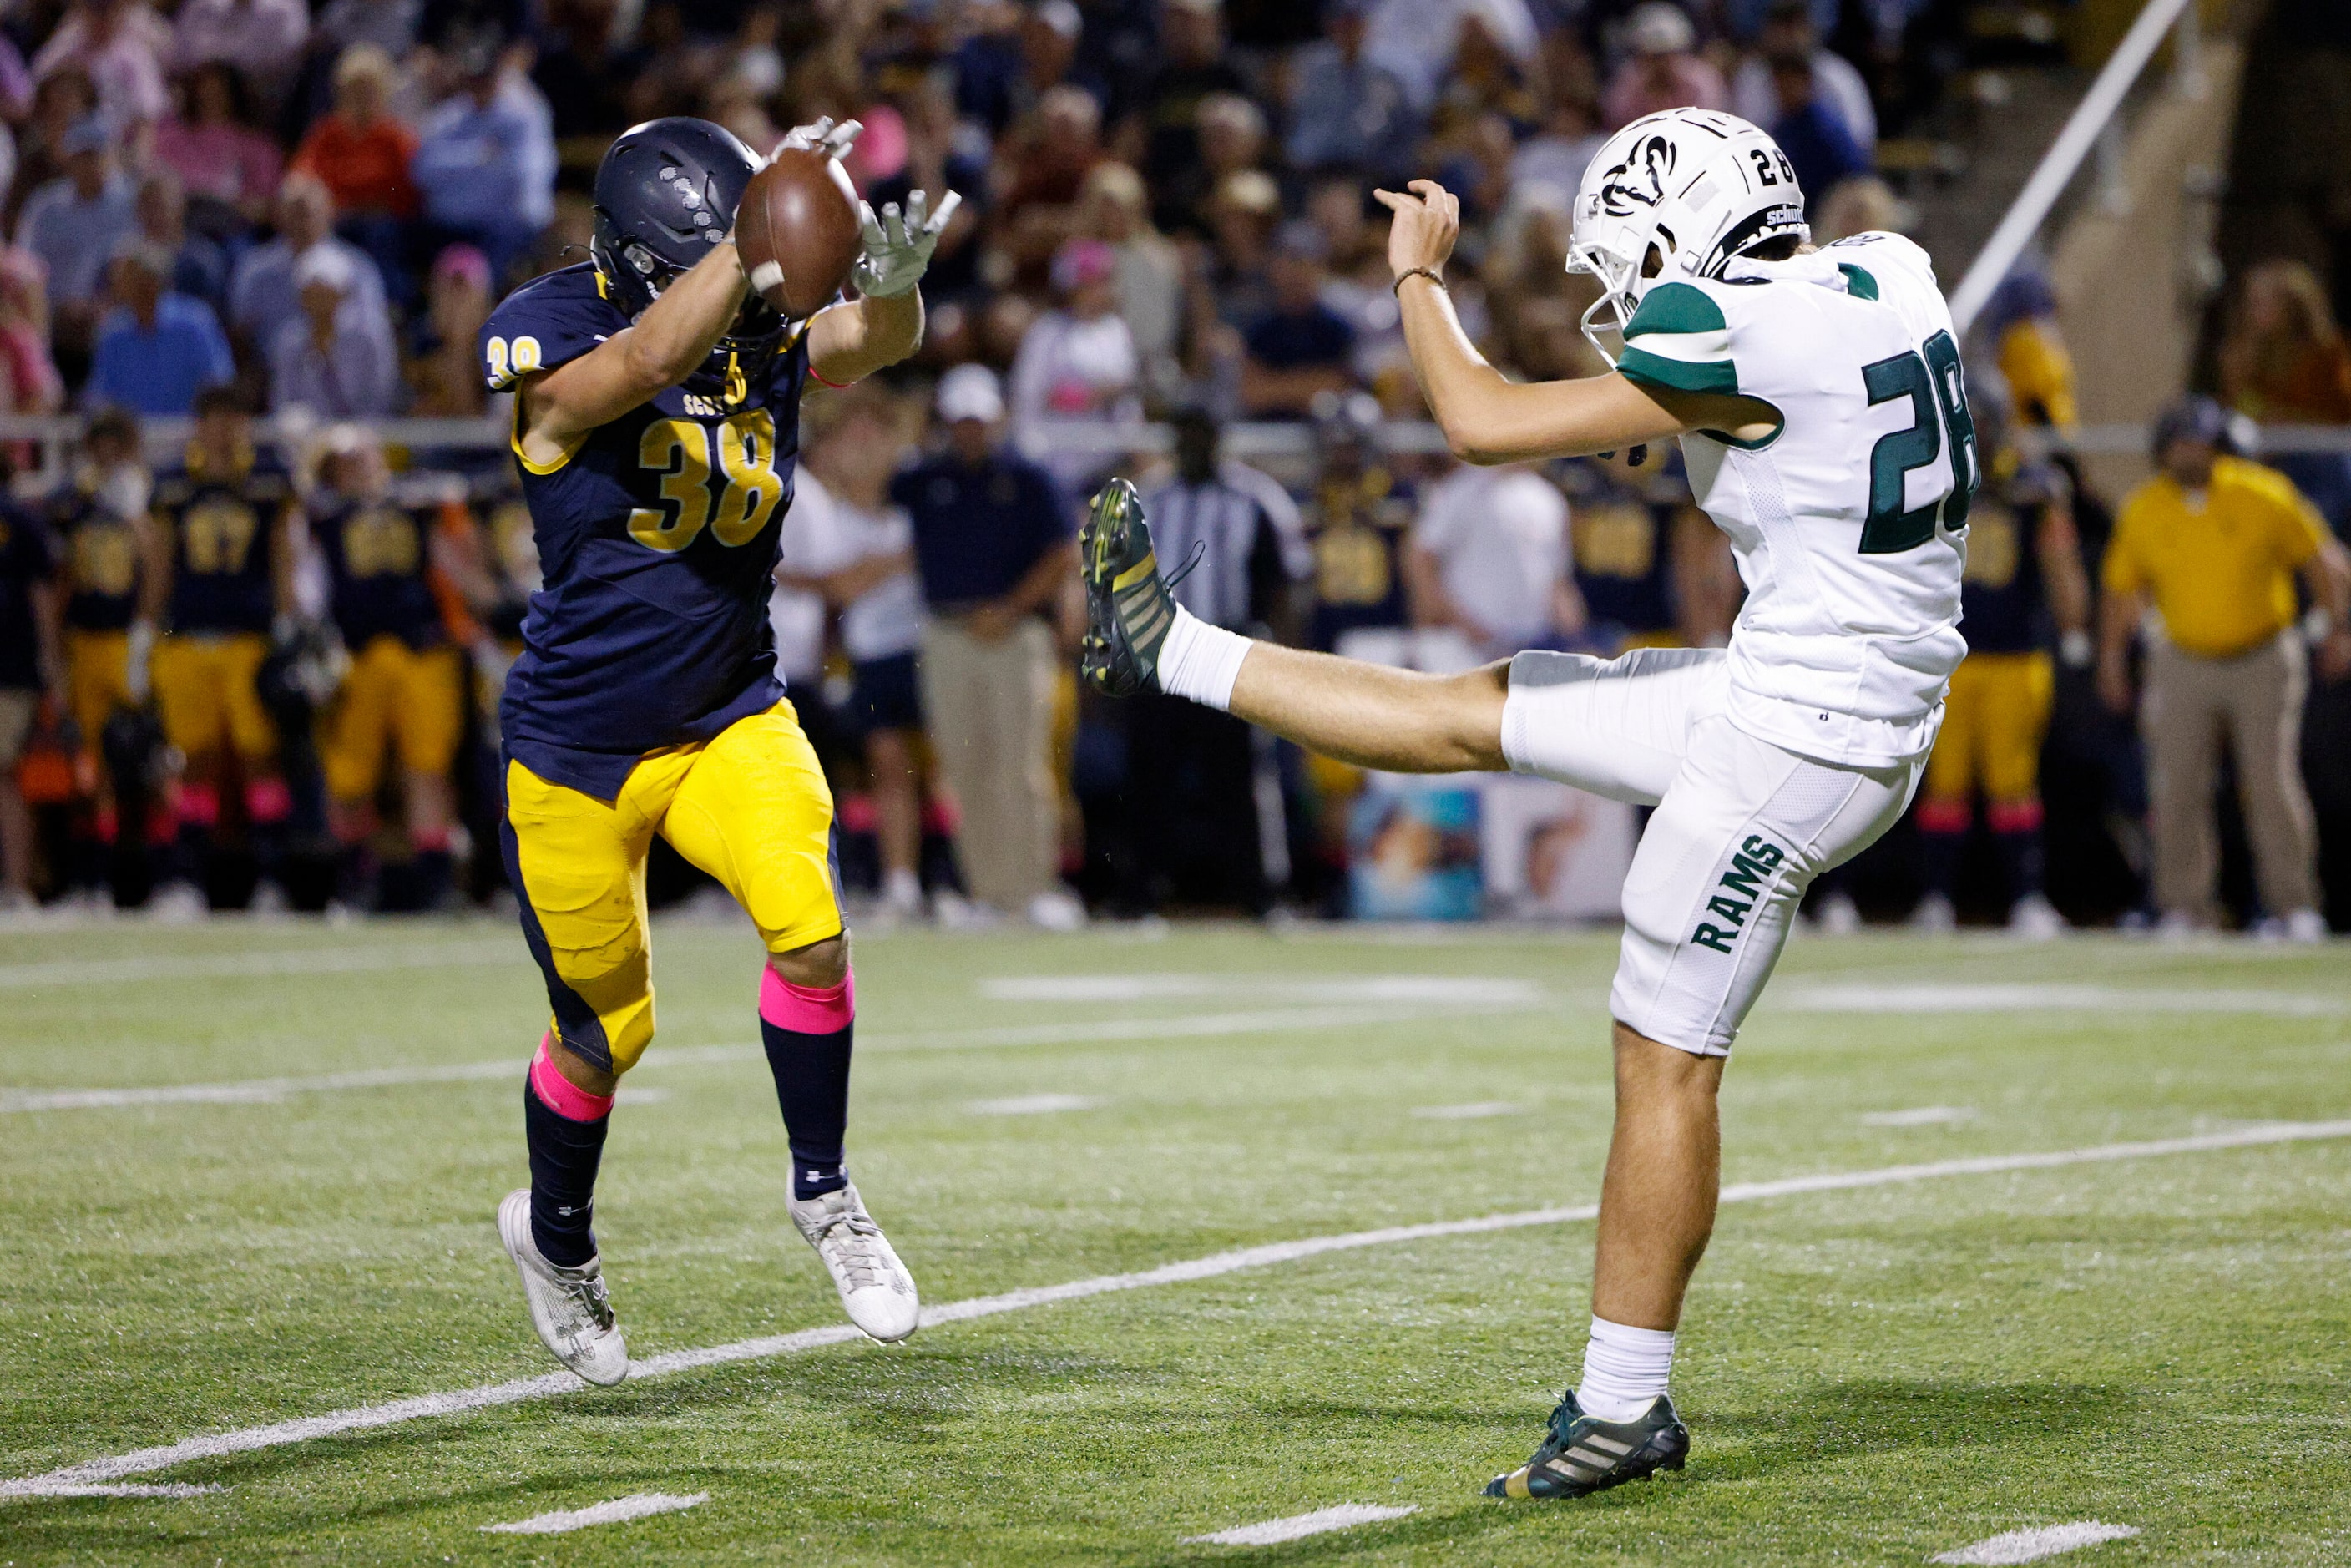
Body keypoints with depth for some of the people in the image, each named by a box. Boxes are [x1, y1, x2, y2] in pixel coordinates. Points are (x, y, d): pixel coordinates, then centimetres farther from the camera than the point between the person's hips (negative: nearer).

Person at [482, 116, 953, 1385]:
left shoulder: (768, 335, -6)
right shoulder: (554, 340, -17)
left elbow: (873, 341, -26)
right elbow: (649, 360, -39)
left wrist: (890, 278, -49)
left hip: (730, 718, 3)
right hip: (579, 746, -3)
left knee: (810, 933, -21)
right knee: (607, 1031, 9)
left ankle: (822, 1195, 2)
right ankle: (555, 1238, 39)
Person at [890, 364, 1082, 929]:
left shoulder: (1029, 480, 7)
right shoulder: (920, 483, 14)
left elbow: (1060, 560, 0)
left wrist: (1009, 610, -10)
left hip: (1014, 633, -3)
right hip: (946, 639, 3)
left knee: (1022, 766, -10)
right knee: (963, 770, 0)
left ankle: (1035, 887, -10)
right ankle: (986, 890, 3)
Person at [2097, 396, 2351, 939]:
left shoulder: (2264, 496, -10)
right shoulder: (2141, 512, -3)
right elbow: (2122, 588, 8)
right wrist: (2111, 658, 1)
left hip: (2263, 662, -2)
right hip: (2183, 665, 2)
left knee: (2272, 783, -7)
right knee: (2177, 789, -2)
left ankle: (2294, 907, 1)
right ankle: (2184, 909, 7)